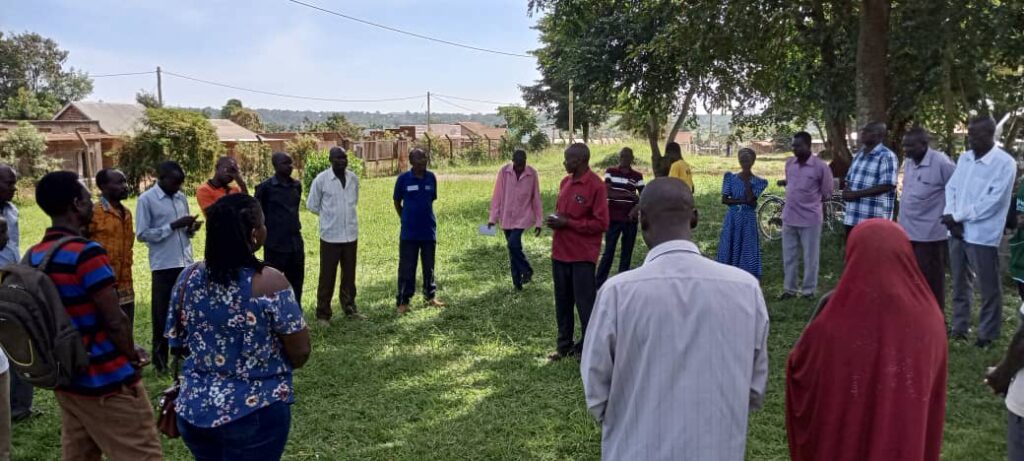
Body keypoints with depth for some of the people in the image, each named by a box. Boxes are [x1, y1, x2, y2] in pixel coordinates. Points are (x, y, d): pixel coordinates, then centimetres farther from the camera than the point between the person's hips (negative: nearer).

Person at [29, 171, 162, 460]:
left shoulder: (33, 257, 5)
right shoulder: (86, 253, -20)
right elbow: (115, 321, -19)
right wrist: (132, 356, -2)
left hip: (66, 380, 8)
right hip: (107, 382, -8)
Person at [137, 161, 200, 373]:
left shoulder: (181, 197, 12)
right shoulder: (146, 199, -6)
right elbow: (142, 234, -11)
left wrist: (191, 229, -4)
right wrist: (173, 226, -17)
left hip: (186, 263, 5)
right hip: (164, 266, -5)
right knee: (162, 315, 4)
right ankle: (160, 361, 15)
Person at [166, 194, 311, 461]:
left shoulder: (188, 278, -5)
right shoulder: (269, 283, -19)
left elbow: (179, 344, 7)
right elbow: (300, 352, -14)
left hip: (194, 410, 5)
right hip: (256, 413, -5)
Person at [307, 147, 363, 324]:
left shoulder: (353, 178, 2)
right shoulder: (321, 179, -10)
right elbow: (312, 205, 0)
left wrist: (344, 214, 11)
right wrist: (330, 215, 5)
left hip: (351, 234, 4)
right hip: (330, 234, -4)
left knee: (349, 275, 14)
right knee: (327, 276, 2)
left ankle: (350, 308, 27)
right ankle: (323, 314, 11)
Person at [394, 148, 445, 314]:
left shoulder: (431, 178, -1)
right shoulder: (403, 179, -8)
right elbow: (397, 202, 4)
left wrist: (425, 217, 12)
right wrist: (406, 219, 7)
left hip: (429, 230, 3)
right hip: (409, 232, -3)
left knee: (429, 266, 14)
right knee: (406, 268, 3)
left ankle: (431, 296, 29)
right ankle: (403, 301, 12)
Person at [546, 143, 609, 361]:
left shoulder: (595, 185, -12)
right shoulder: (565, 182, 11)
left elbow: (601, 223, -14)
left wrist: (567, 223, -16)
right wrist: (555, 219, 0)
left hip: (582, 255, -7)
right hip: (560, 252, 7)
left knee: (585, 303, 0)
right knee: (562, 301, 13)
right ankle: (564, 345, 24)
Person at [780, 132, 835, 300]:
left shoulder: (820, 166, -12)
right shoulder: (789, 163, 4)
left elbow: (827, 194, -2)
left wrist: (810, 201, 2)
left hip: (810, 219, -5)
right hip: (789, 218, 5)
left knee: (810, 257, 6)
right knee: (788, 256, 12)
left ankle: (808, 290, 17)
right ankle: (789, 288, 24)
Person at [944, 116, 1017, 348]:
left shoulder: (1005, 163, -10)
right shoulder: (964, 158, 10)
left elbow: (992, 202, -16)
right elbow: (951, 188, 8)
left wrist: (957, 216, -14)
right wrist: (951, 218, -8)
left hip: (982, 235, -6)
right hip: (957, 231, 6)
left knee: (989, 288, 4)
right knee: (960, 284, 16)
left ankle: (987, 334, 15)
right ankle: (959, 327, 28)